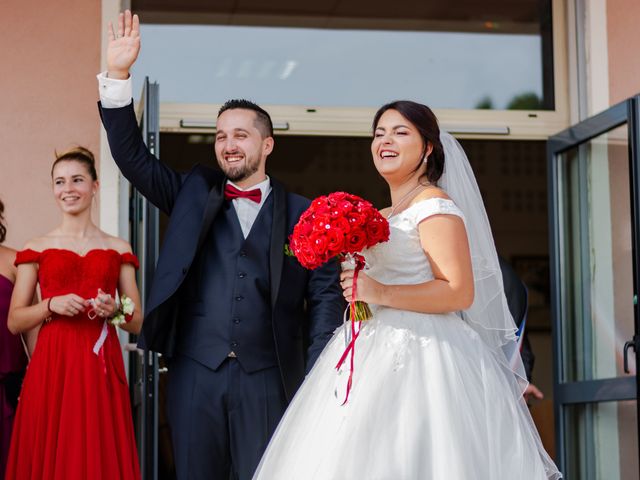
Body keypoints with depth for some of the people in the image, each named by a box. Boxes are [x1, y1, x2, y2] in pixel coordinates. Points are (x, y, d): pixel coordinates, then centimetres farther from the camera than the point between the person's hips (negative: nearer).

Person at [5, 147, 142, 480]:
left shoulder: (118, 249, 10)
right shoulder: (37, 249, 7)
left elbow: (137, 323, 12)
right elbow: (14, 322, 6)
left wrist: (113, 310, -8)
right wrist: (51, 305, -11)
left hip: (102, 369, 1)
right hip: (51, 367, -1)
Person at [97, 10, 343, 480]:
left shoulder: (303, 214, 4)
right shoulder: (193, 194, 11)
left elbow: (325, 295, 1)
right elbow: (132, 156, 3)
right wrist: (117, 76, -8)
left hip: (267, 378, -2)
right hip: (195, 373, 2)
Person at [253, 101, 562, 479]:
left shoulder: (435, 205, -5)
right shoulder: (379, 218, 21)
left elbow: (460, 292, -16)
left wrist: (382, 294, -22)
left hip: (421, 359, -8)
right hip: (378, 355, 8)